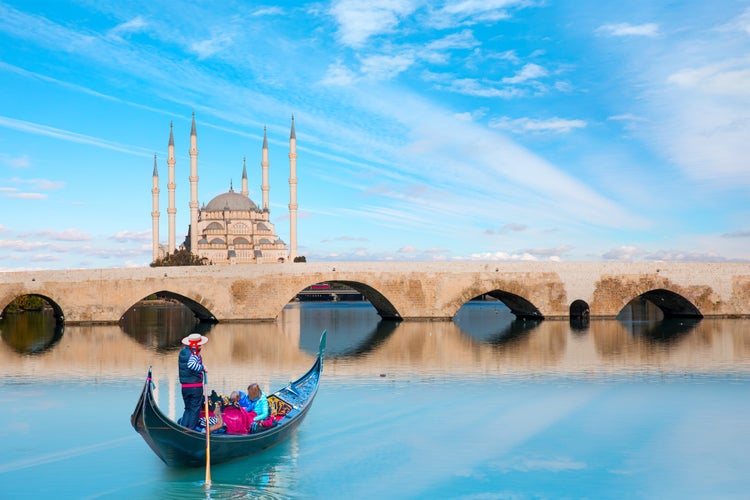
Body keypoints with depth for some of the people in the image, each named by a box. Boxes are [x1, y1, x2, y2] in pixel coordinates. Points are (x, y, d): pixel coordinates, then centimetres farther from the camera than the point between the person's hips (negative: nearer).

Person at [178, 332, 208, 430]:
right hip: (196, 386, -6)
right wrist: (202, 367, -20)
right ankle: (190, 430, 3)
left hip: (184, 386, 6)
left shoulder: (182, 352, 9)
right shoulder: (195, 354, -14)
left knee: (188, 409, 18)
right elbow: (191, 364, -32)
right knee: (195, 409, 4)